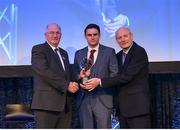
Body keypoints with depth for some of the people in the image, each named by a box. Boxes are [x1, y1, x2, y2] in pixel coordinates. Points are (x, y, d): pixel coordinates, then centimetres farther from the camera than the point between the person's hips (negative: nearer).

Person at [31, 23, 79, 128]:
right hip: (46, 104, -7)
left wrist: (74, 82, -1)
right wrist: (66, 85, -16)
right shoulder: (38, 49, 0)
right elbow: (44, 71, -14)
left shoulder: (64, 53, 23)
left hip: (65, 105, 7)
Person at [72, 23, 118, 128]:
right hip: (83, 99, 3)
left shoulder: (109, 52, 5)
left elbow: (114, 74, 1)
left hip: (103, 99, -3)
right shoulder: (79, 54, 15)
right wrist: (79, 76, -7)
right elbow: (75, 75, 16)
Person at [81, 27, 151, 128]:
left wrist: (100, 82, -17)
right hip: (123, 107, 7)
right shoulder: (118, 56, 16)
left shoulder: (139, 52, -9)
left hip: (138, 105, -7)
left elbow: (127, 76, -18)